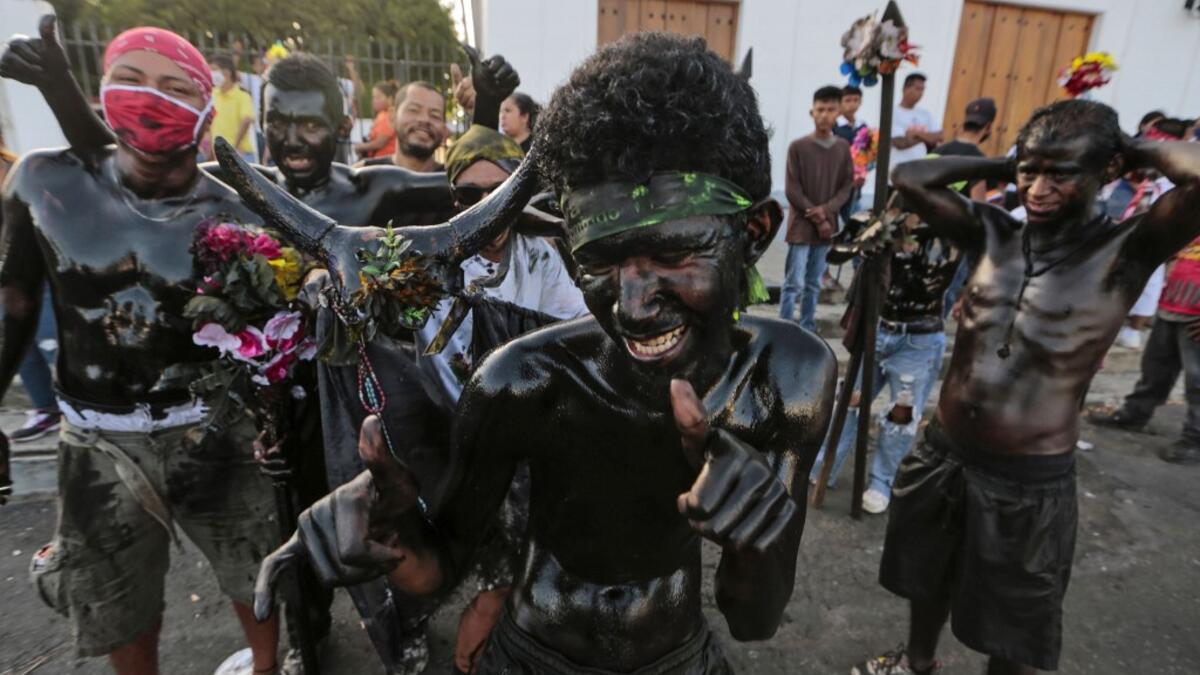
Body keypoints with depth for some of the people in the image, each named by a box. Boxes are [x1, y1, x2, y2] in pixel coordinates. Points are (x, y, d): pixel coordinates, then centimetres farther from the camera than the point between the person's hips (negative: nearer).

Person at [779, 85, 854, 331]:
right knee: (794, 283, -6)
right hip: (801, 225, -4)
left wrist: (826, 211, -11)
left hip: (828, 225, 4)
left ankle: (808, 330, 21)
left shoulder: (843, 148, 6)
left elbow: (847, 186, 6)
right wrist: (817, 218, -11)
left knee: (813, 284, 11)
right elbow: (792, 190, -7)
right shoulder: (798, 147, -5)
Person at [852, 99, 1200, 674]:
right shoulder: (995, 233, -1)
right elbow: (908, 178, 1)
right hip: (942, 455, 5)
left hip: (1028, 481, -4)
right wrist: (1003, 166, -2)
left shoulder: (1125, 253, -13)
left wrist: (1138, 150, -12)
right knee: (928, 578, 28)